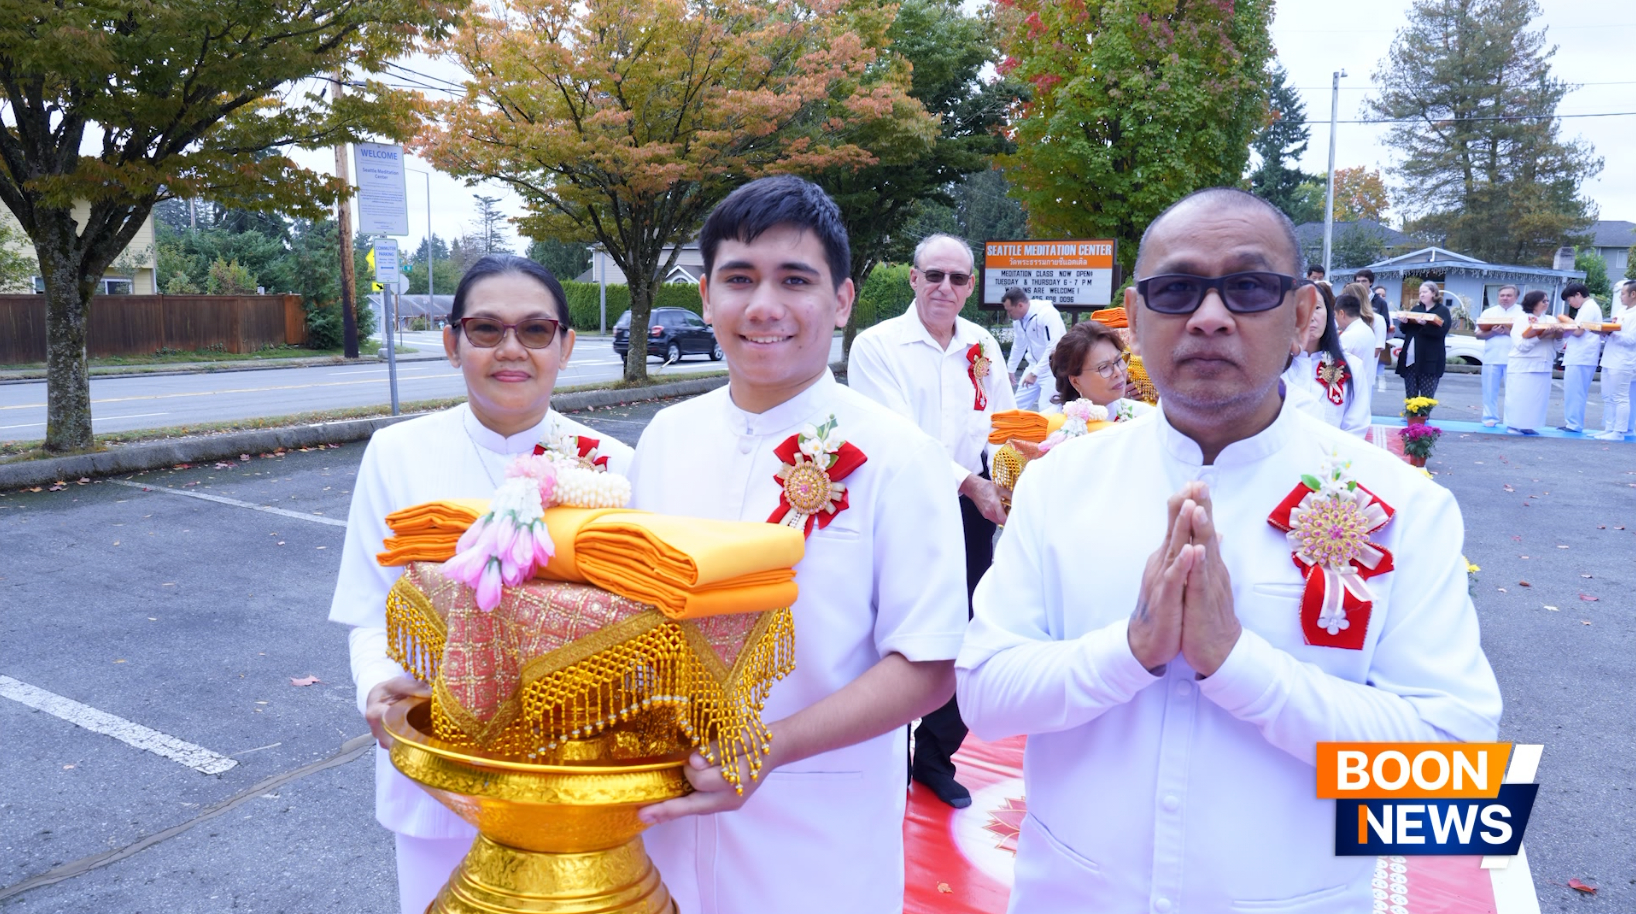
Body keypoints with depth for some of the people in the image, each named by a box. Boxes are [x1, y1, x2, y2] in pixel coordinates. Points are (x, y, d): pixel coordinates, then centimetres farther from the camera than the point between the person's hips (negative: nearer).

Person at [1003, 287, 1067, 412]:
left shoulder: (1048, 314, -26)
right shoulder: (1019, 318, 0)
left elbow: (1054, 347, -31)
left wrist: (1035, 373, -29)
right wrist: (1010, 369, 25)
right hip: (1035, 366, 8)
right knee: (1018, 405, 10)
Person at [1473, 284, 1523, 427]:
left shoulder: (1523, 313, 6)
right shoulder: (1489, 312, 14)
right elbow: (1478, 334, 8)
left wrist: (1510, 332, -17)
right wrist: (1492, 332, -10)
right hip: (1492, 357, 2)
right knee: (1490, 390, 3)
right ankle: (1490, 418, 10)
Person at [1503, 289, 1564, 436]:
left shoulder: (1551, 320, 12)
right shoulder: (1521, 320, -2)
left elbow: (1557, 345, 10)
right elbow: (1522, 345, -14)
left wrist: (1558, 336, -10)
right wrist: (1541, 336, -23)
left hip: (1543, 366, 5)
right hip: (1523, 366, -5)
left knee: (1538, 397, 2)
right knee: (1519, 396, -6)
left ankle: (1528, 425, 9)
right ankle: (1513, 425, 1)